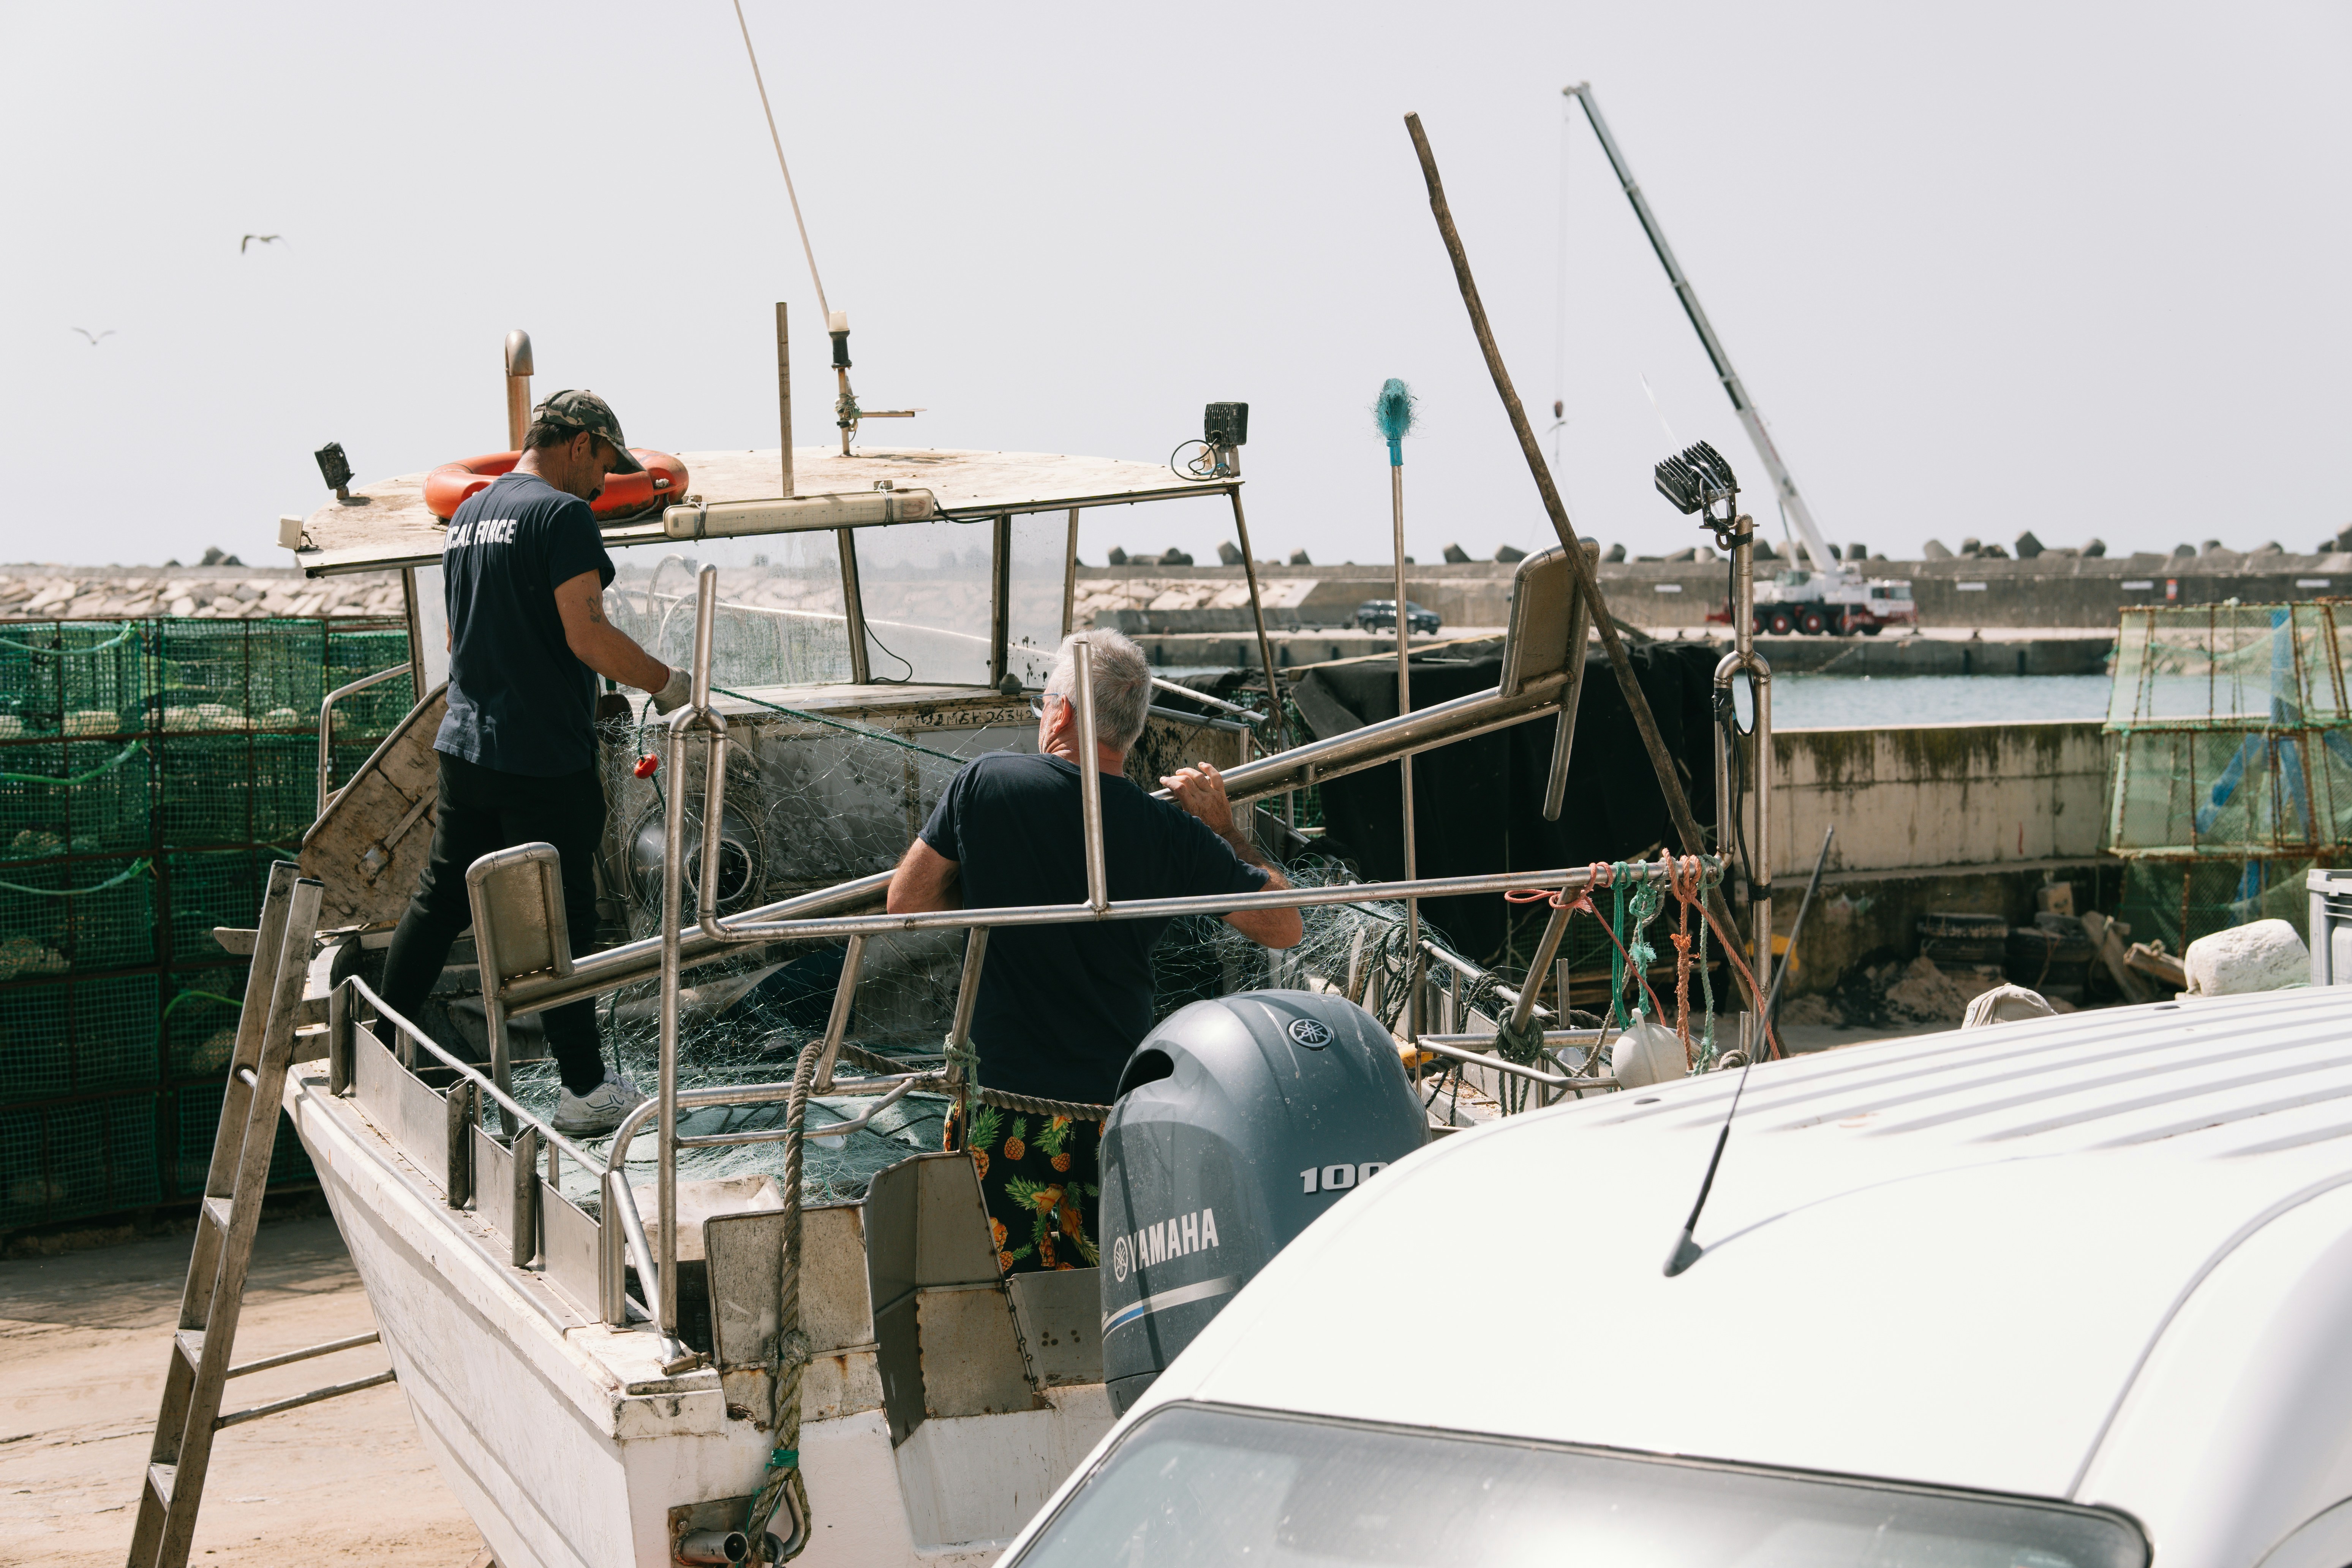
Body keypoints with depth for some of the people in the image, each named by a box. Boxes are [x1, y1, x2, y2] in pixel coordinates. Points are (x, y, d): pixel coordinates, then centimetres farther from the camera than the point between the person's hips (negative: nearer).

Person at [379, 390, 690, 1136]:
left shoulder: (468, 514, 14)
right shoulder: (562, 514, -13)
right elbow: (586, 635, -20)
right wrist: (666, 682, -9)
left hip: (463, 747, 8)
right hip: (544, 760, -8)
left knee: (439, 901, 16)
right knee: (562, 921, -1)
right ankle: (585, 1090, 6)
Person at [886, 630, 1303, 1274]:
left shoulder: (983, 782, -6)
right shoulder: (1175, 833, -6)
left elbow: (906, 902, 3)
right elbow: (1285, 927, 4)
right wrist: (1224, 827, 13)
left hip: (1004, 1103, -1)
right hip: (1120, 1106, 1)